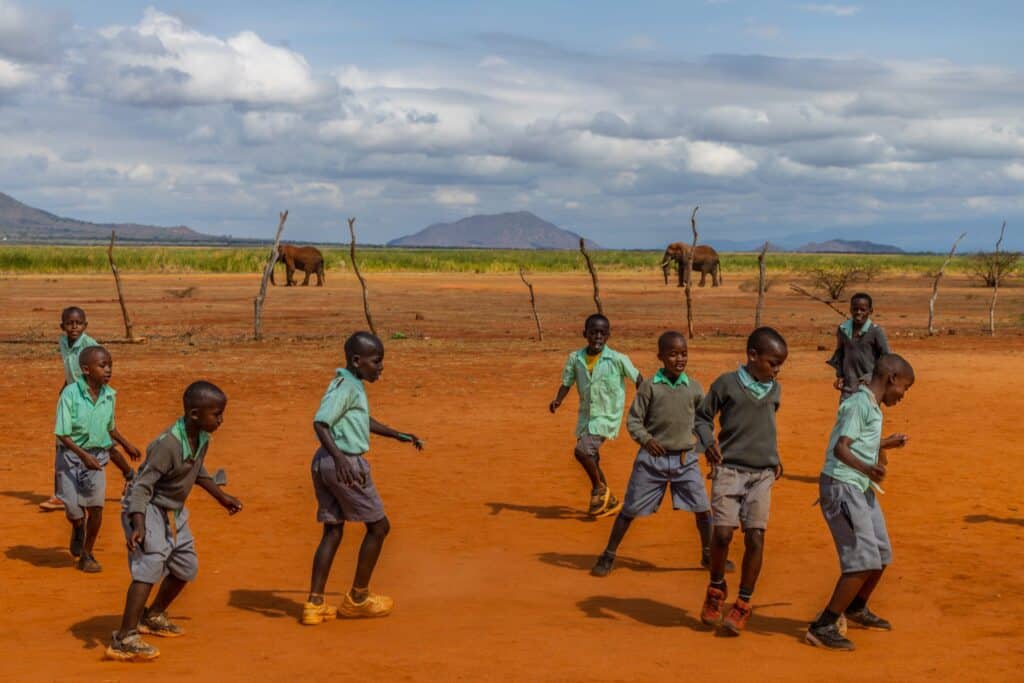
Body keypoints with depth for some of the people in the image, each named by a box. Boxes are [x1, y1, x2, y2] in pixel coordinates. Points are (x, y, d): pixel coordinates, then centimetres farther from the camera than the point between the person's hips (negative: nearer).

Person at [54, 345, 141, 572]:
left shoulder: (109, 395, -4)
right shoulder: (70, 394, -19)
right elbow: (62, 434, -20)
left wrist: (127, 445, 26)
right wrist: (83, 455, -31)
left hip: (97, 455, 3)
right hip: (71, 454, -3)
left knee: (96, 506, -3)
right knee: (73, 508, -7)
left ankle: (87, 555, 14)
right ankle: (78, 529, 30)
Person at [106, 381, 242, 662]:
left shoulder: (202, 438, -4)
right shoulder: (168, 444, -31)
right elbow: (142, 485, -31)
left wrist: (221, 497, 25)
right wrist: (138, 526, -42)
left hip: (173, 512, 9)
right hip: (148, 510, -9)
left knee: (186, 568, 18)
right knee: (150, 565, -24)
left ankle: (153, 616, 41)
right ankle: (124, 639, -26)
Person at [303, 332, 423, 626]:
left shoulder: (353, 385, 15)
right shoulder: (345, 386, -15)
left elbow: (364, 420, 32)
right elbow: (320, 423, -26)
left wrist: (398, 435, 37)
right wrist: (339, 457, -37)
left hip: (324, 464, 10)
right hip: (346, 463, -10)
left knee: (332, 531, 13)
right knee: (378, 526, 4)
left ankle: (315, 604, 12)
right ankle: (357, 598, 14)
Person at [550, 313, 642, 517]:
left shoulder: (618, 359, -14)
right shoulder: (575, 358, -4)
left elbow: (637, 378, -3)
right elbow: (567, 383, 3)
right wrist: (557, 400, -15)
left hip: (607, 417, -5)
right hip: (586, 416, 6)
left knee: (582, 451, -24)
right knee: (591, 461, 16)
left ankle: (599, 488, 2)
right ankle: (609, 501, 37)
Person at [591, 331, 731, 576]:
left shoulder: (694, 388, 1)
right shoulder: (649, 386, -6)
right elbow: (633, 420, -4)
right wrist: (645, 439, -20)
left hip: (685, 459, 2)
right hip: (653, 458, -2)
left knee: (703, 508, 2)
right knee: (630, 510, 4)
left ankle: (709, 556, 23)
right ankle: (608, 556, 17)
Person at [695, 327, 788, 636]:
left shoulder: (774, 390, 10)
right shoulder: (727, 384, -5)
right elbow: (702, 416, 4)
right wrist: (708, 441, -14)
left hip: (762, 474, 4)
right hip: (729, 469, -3)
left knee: (755, 537, -5)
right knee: (722, 533, -11)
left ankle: (743, 605, 9)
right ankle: (716, 589, 17)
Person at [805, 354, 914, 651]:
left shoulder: (873, 407, 14)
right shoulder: (859, 404, -16)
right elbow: (840, 448, -26)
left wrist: (886, 443, 41)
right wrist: (866, 468, -43)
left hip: (862, 488, 10)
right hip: (841, 487, -10)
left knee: (882, 555, 19)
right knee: (863, 561, -14)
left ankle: (856, 609, 43)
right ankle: (823, 627, -8)